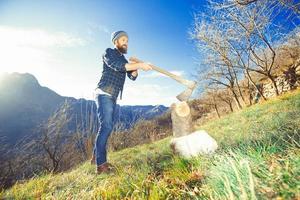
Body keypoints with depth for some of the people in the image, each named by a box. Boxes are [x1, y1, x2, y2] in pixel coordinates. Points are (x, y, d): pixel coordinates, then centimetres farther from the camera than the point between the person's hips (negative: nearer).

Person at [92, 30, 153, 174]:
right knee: (106, 126, -17)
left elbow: (133, 76, 12)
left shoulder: (124, 60, 22)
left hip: (112, 97, 8)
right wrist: (139, 65, -23)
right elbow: (117, 65, -21)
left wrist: (135, 67, -8)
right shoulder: (109, 52, 0)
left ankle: (96, 157, 22)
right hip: (104, 95, -8)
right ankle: (101, 164, -13)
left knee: (106, 127, 10)